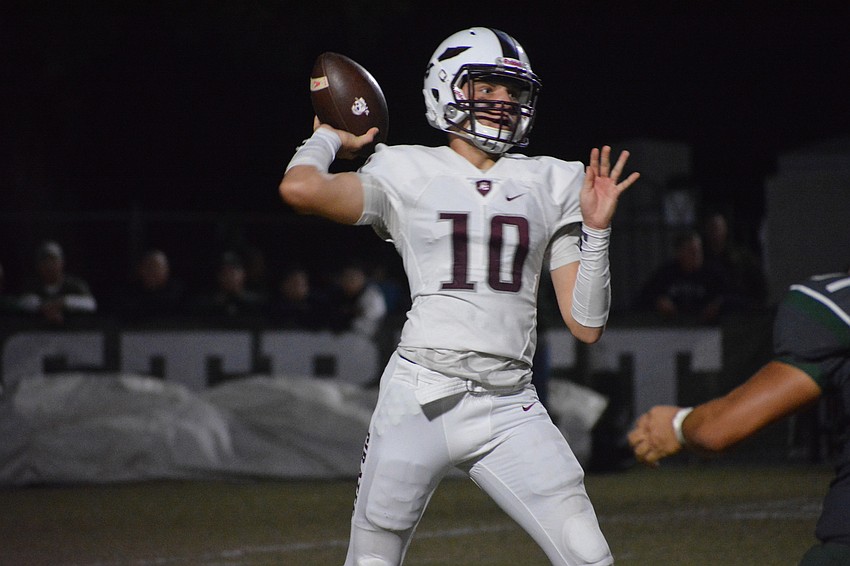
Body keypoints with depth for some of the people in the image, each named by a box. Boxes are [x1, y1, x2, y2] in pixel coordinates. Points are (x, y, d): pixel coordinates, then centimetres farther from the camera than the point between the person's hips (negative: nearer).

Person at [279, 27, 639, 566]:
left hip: (511, 406, 3)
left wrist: (596, 228, 1)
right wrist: (328, 138, 6)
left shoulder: (551, 185, 14)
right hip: (421, 396, -2)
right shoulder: (409, 174, 5)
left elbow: (587, 325, 11)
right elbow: (300, 188, -14)